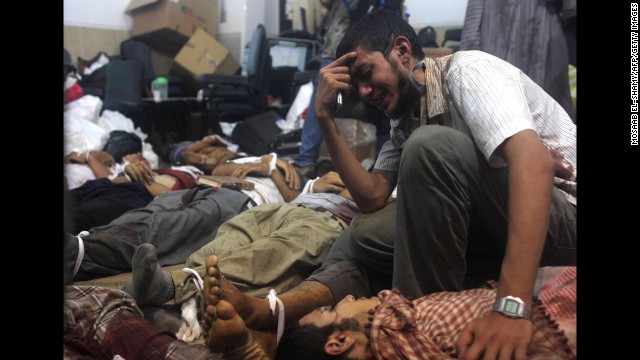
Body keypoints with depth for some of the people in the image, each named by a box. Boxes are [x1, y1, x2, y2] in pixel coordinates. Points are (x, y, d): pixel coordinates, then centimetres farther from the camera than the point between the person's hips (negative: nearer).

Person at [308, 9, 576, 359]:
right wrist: (325, 118, -4)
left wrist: (512, 304, -42)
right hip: (498, 228, 8)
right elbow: (372, 198, 3)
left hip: (564, 219, -7)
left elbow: (533, 160, -32)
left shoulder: (466, 69, -15)